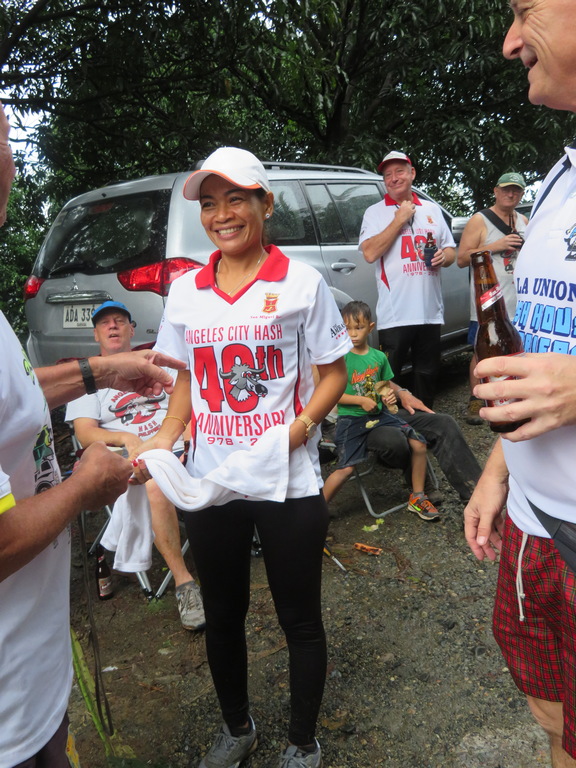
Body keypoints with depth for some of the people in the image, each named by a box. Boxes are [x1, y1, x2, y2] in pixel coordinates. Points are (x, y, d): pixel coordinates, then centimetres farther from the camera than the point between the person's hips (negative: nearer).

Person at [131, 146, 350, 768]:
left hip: (288, 483, -3)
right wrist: (161, 443, -2)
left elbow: (333, 374, -2)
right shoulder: (184, 292, 5)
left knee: (299, 619, 10)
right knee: (222, 616, 19)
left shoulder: (301, 283, -5)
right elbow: (186, 381, 12)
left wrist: (301, 424, -18)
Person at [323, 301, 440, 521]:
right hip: (351, 419, -5)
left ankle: (417, 498, 14)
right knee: (345, 468, -20)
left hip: (379, 415, 5)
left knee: (418, 444, -5)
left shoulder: (379, 357, 7)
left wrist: (389, 395, -2)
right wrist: (361, 400, -17)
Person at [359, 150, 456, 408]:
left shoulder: (432, 209, 17)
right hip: (395, 316, -5)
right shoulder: (375, 212, 3)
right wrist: (400, 219, -10)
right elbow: (370, 253, -14)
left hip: (430, 312, 5)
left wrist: (444, 256, -3)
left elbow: (451, 251, 21)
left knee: (427, 376, 15)